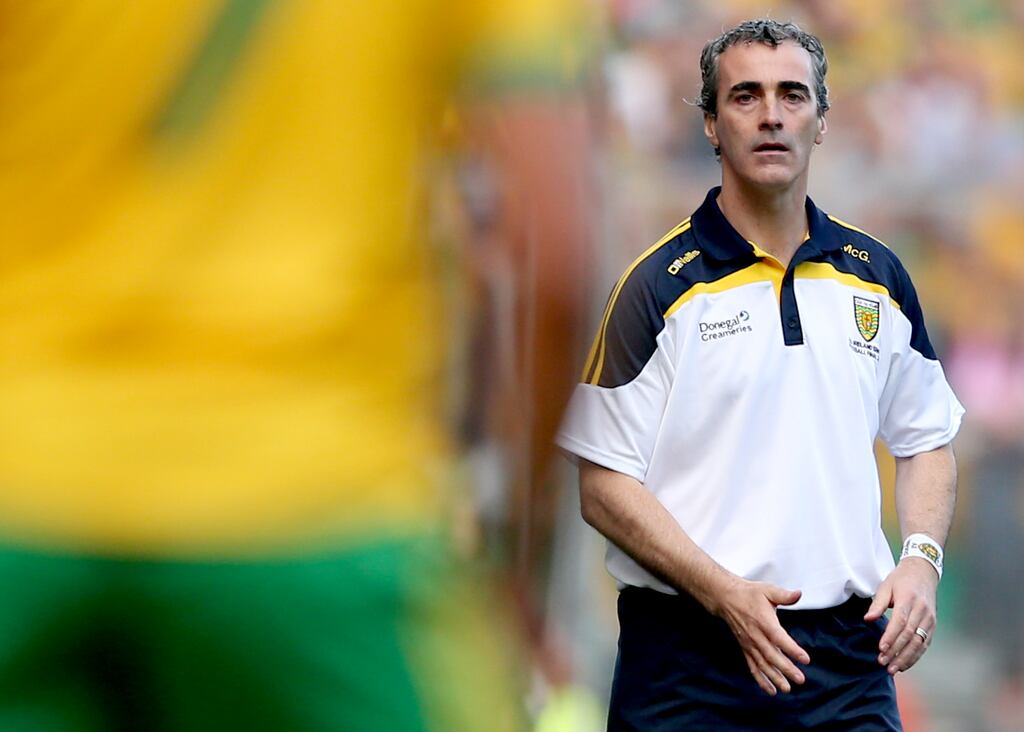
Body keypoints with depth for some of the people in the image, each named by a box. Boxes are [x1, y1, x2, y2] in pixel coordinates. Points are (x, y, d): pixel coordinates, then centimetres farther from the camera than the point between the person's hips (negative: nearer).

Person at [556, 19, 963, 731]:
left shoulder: (877, 275, 10)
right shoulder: (659, 285, -3)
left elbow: (926, 440, 18)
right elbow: (605, 484, -6)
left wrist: (922, 560, -1)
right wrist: (726, 593, -17)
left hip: (850, 647, 3)